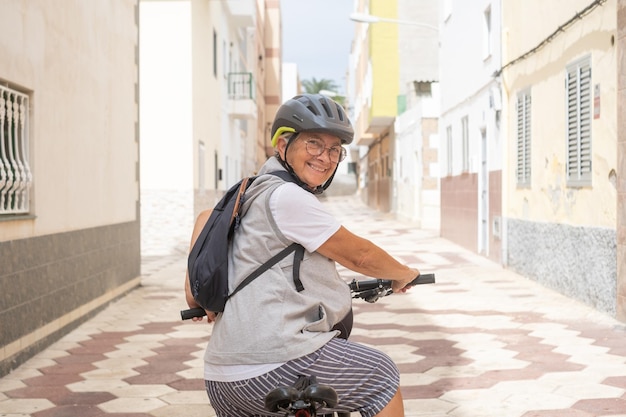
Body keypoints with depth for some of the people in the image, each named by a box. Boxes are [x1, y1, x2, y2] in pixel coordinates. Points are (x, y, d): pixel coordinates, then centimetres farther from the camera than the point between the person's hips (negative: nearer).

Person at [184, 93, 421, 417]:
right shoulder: (286, 196, -12)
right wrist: (404, 274, 13)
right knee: (381, 375, 9)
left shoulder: (252, 193, 18)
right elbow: (358, 255, -6)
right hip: (274, 366, -9)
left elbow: (206, 219, 34)